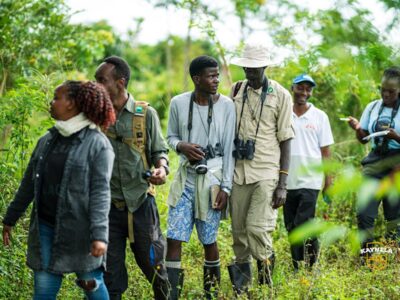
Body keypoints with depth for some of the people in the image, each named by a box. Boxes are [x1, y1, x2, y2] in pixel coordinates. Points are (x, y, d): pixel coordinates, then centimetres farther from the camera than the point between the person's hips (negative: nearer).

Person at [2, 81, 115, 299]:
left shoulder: (97, 143, -9)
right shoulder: (47, 141, 10)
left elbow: (100, 192, -15)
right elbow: (29, 183, 18)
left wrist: (99, 235, -21)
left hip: (79, 230, -5)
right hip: (45, 227, 5)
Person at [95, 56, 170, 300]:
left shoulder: (146, 114, -5)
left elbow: (159, 150, 4)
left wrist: (161, 168, -17)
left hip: (141, 203, -1)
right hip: (107, 205, 1)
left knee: (153, 263, 10)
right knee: (110, 272, 6)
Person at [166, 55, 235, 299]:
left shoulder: (226, 105, -4)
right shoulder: (179, 103, -1)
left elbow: (229, 149, -2)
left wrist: (225, 187, -6)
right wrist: (181, 146, -12)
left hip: (212, 177, -2)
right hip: (186, 175, 2)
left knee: (209, 240, 5)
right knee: (174, 238, -5)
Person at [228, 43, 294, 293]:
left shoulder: (280, 95, -1)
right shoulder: (236, 91, 8)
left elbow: (285, 141, -1)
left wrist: (282, 184, -7)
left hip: (267, 172, -3)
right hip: (239, 171, 3)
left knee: (257, 227, -16)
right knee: (239, 231, 5)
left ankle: (265, 262, 12)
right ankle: (241, 286, 16)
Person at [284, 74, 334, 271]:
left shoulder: (319, 117, 4)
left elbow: (325, 151, 5)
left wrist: (328, 179, 0)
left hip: (310, 181, -2)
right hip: (287, 181, 3)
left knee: (303, 225, -12)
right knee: (291, 227, 7)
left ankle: (311, 265, 3)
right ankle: (297, 268, 17)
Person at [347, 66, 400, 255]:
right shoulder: (372, 108, 9)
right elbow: (363, 139, 14)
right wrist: (357, 129, -6)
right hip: (374, 160, 4)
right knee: (364, 212, -4)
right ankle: (366, 255, 4)